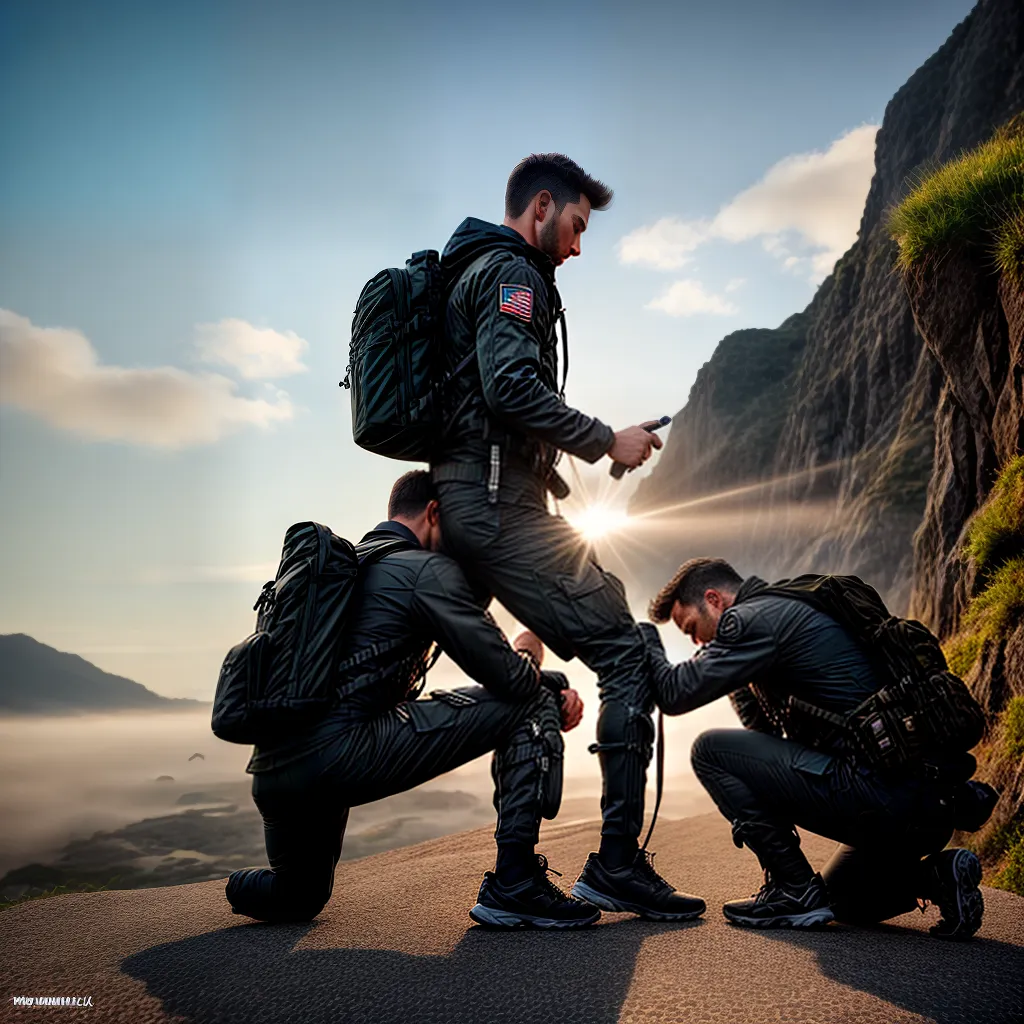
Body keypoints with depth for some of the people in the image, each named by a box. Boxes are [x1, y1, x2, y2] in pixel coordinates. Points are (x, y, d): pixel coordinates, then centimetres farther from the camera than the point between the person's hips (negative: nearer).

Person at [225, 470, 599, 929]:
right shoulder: (426, 568, -1)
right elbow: (510, 678, -7)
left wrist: (553, 685, 20)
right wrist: (528, 654, 17)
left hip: (270, 773, 10)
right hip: (339, 750, -10)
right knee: (530, 703, -3)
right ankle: (514, 887, -6)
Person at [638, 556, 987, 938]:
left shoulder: (754, 619, -6)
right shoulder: (790, 611, 24)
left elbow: (677, 694, -9)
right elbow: (769, 730, 30)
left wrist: (647, 638, 8)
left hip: (883, 789, -11)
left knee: (711, 750, -2)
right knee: (840, 900, 34)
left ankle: (795, 891, 0)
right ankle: (936, 875, 11)